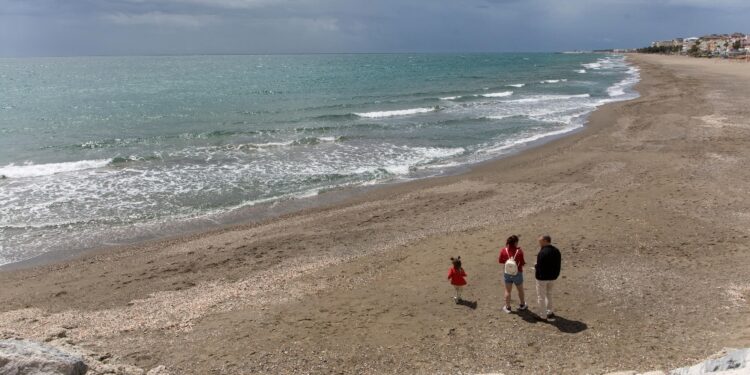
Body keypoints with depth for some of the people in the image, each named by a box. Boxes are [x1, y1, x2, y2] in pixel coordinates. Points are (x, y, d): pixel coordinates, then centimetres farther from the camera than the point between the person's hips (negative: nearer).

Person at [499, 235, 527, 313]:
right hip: (517, 273, -1)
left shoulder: (504, 250, -12)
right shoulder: (519, 251, -21)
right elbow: (522, 263, -15)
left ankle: (507, 307, 20)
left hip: (507, 273, 1)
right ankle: (522, 305, 37)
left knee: (508, 290, 14)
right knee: (520, 290, 20)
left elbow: (500, 260, -1)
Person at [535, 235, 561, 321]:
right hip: (553, 277, 8)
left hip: (542, 277, -8)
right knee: (549, 294, 26)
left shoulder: (542, 253, -25)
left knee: (541, 297, 8)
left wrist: (535, 266, -5)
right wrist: (556, 274, 14)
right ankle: (549, 312, 35)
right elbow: (558, 264, 5)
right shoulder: (556, 251, 0)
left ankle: (543, 315, 14)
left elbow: (539, 267, -25)